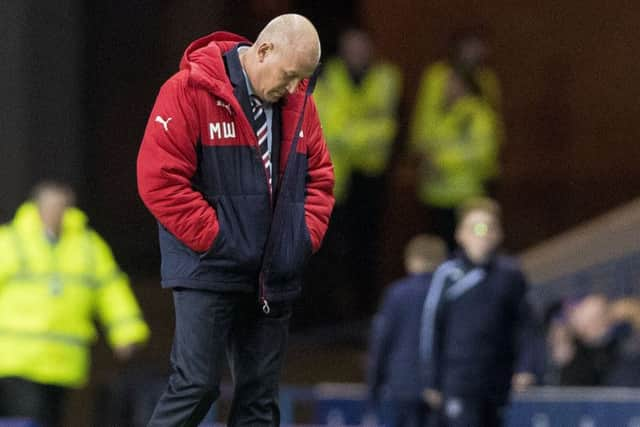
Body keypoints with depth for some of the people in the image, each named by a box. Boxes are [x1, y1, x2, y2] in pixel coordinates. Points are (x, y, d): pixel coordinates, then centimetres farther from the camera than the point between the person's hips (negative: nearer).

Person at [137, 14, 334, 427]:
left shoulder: (298, 103, 10)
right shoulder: (190, 92, -10)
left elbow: (319, 177, 19)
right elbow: (160, 179, -14)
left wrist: (306, 237, 2)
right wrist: (215, 240, -15)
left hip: (273, 280, 6)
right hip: (209, 271, -6)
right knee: (197, 384, -13)